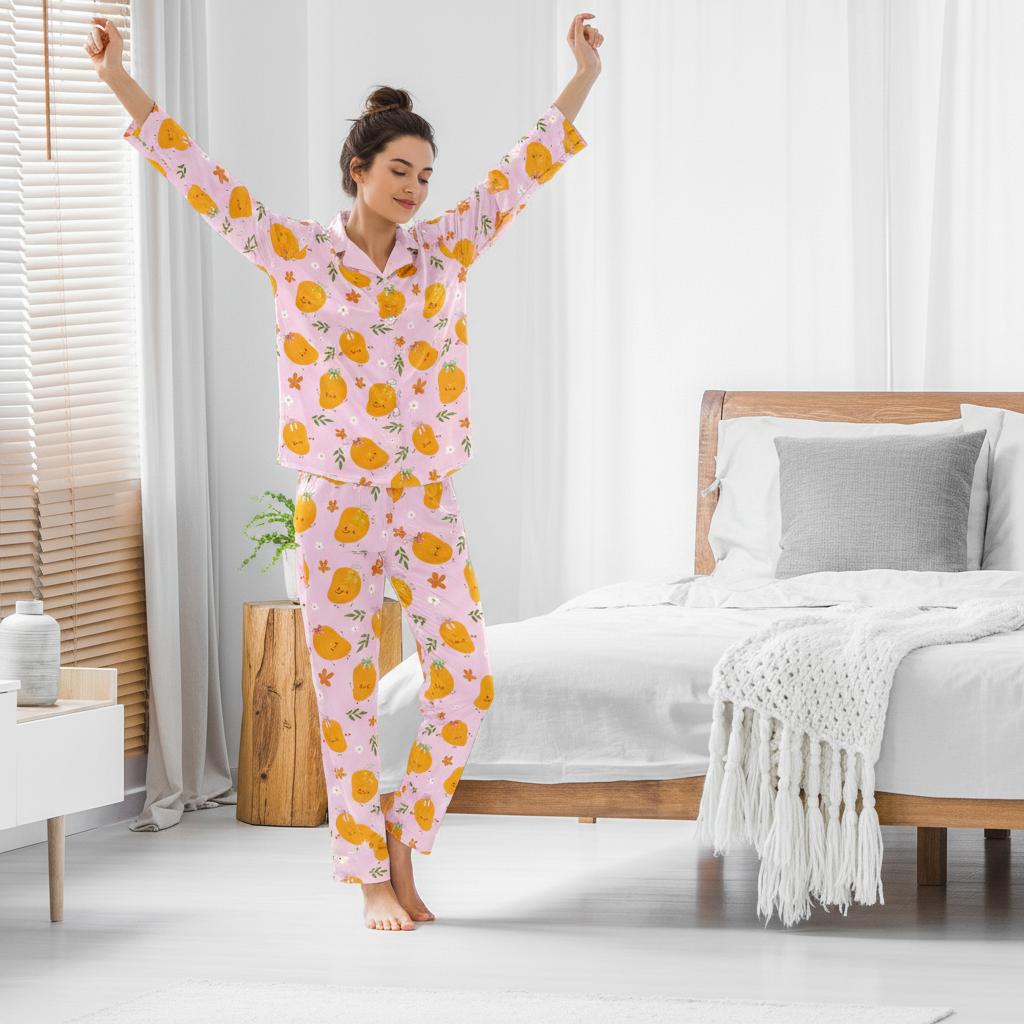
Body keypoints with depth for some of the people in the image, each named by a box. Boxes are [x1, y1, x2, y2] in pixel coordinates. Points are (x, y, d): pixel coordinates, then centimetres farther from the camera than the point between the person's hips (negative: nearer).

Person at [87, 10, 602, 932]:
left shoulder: (443, 252, 5)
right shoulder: (296, 254, -3)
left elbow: (523, 173, 8)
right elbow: (201, 177, -7)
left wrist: (581, 82, 5)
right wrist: (122, 83, -13)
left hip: (427, 504, 3)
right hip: (336, 508, -3)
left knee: (467, 681, -4)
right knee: (348, 697, 3)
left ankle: (403, 827, 16)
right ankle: (372, 878, 13)